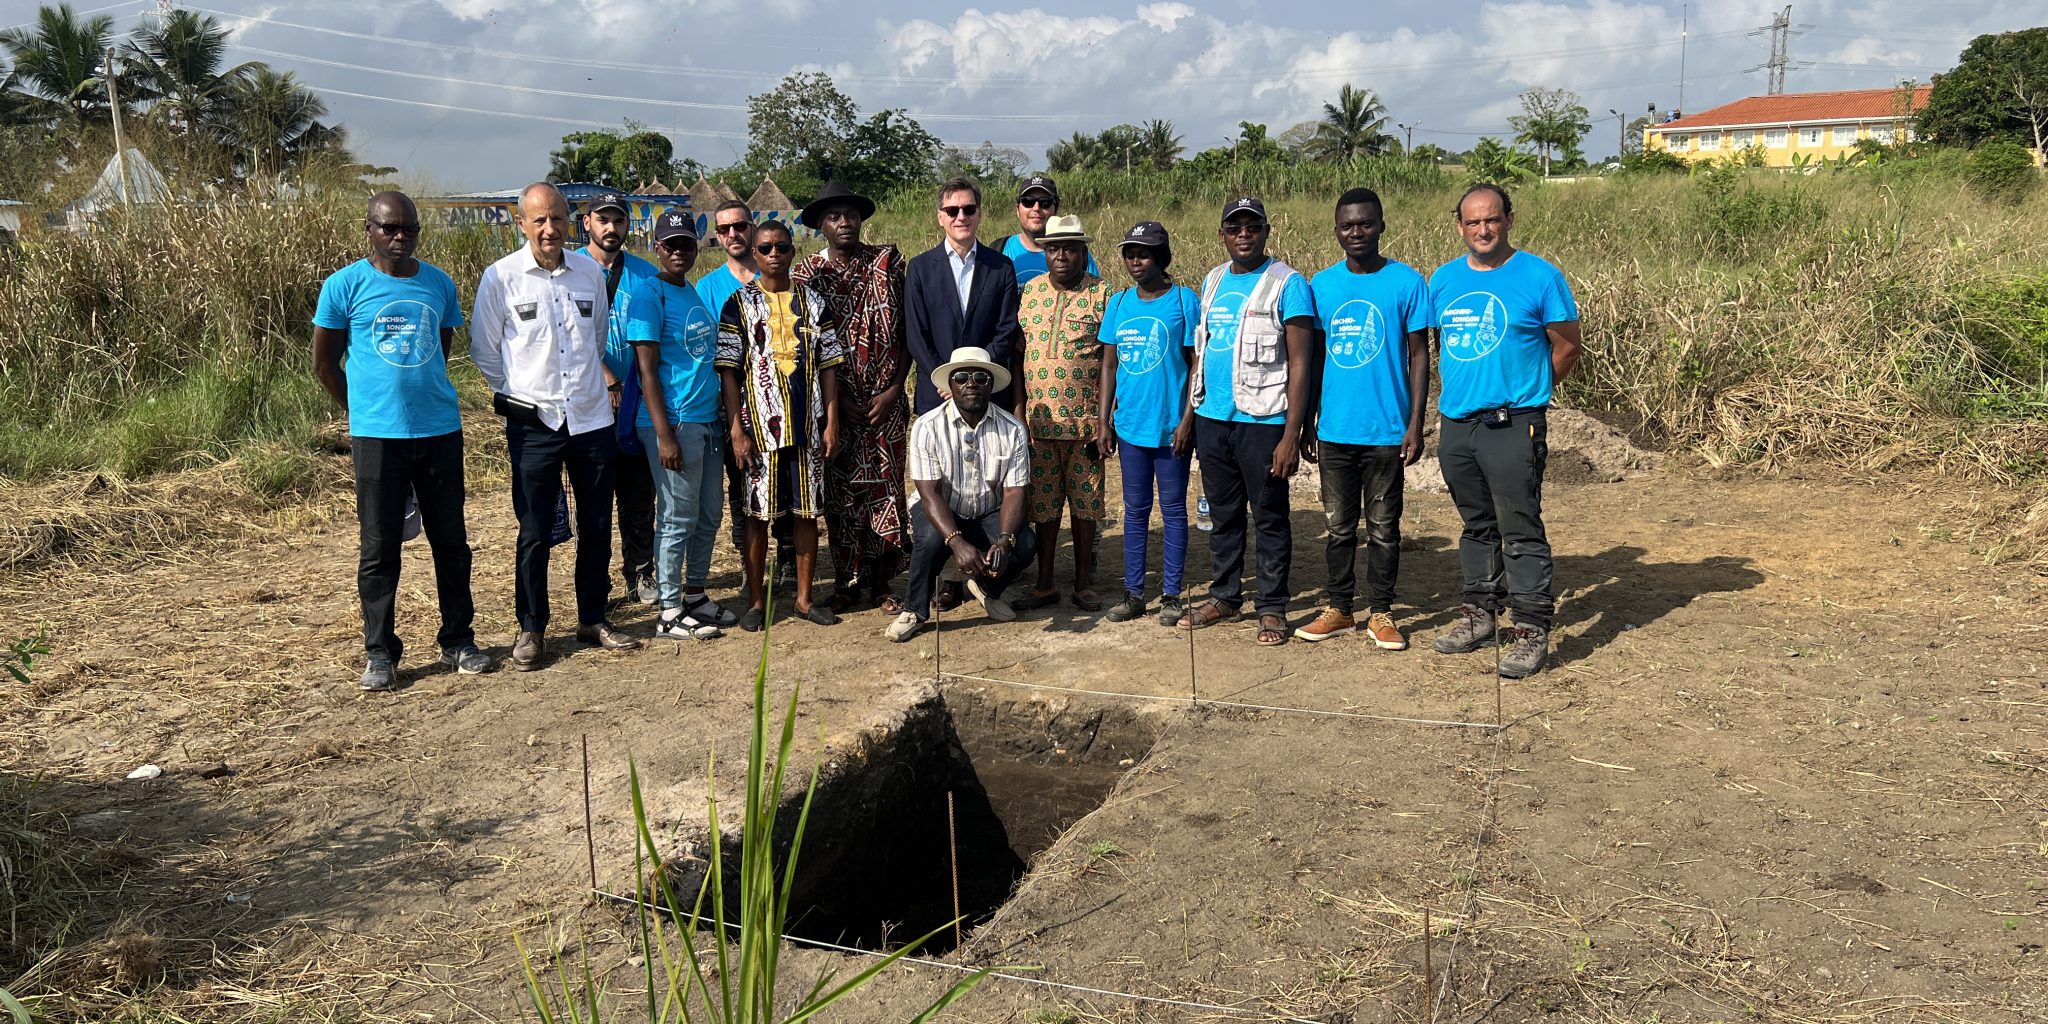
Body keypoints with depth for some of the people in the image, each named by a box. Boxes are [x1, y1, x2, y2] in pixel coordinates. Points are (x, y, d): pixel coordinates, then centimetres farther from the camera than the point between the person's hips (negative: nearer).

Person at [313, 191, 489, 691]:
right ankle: (380, 653, 13)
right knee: (378, 548, 3)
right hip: (377, 437, -3)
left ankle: (458, 640, 22)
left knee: (451, 541, 10)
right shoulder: (344, 285, -3)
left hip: (440, 430, 3)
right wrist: (364, 410, 9)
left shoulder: (439, 283, 7)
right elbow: (325, 362, 5)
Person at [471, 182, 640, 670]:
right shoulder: (500, 277, -5)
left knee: (597, 528, 10)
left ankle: (593, 619, 24)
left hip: (592, 419, 3)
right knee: (535, 533, 3)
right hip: (534, 424, -3)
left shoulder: (590, 271, 4)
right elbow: (484, 350, 4)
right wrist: (515, 396, 4)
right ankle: (531, 628, 16)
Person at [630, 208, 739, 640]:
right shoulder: (650, 297, -9)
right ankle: (669, 614, 8)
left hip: (709, 421, 8)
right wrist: (664, 435, -19)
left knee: (709, 515, 13)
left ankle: (695, 596, 27)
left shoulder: (698, 292, 14)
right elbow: (647, 371, -14)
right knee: (678, 519, -2)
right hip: (674, 423, -8)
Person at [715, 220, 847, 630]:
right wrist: (737, 430, -10)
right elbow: (729, 370, -3)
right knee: (759, 514, 3)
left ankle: (804, 597, 18)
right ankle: (757, 601, 14)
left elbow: (828, 365, 7)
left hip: (808, 426, 2)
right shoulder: (740, 303, 1)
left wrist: (831, 423, 0)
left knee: (807, 512, 7)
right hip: (760, 426, -2)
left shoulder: (812, 301, 8)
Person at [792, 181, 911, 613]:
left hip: (886, 398, 0)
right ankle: (847, 581, 16)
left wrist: (894, 389, -7)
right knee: (840, 491, 4)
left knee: (887, 487, 1)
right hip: (835, 402, 0)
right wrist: (838, 399, -7)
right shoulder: (807, 273, 2)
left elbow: (906, 329, 1)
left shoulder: (887, 261, 2)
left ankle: (881, 583, 13)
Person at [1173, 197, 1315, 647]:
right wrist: (1187, 416, 14)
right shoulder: (1213, 281, 12)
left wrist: (1291, 435, -16)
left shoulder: (1288, 284, -7)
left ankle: (1272, 608, 14)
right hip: (1212, 420, 6)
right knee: (1223, 514, 15)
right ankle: (1224, 595, 28)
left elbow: (1299, 364, -10)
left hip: (1262, 421, -6)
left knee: (1270, 518, 4)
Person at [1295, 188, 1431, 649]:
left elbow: (1419, 355, -3)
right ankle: (1339, 610, 23)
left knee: (1383, 527, 8)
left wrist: (1415, 425, -8)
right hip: (1335, 431, 3)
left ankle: (1381, 613, 19)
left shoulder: (1407, 283, -4)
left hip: (1386, 432, -3)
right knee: (1339, 525, 12)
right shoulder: (1321, 285, 5)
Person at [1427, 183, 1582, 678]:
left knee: (1521, 532, -5)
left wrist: (1526, 392, 7)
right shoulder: (1443, 280, 10)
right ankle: (1479, 614, 28)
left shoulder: (1540, 276, -5)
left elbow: (1566, 346, 1)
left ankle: (1532, 631, 0)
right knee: (1476, 527, 16)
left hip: (1513, 427, -5)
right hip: (1456, 424, 5)